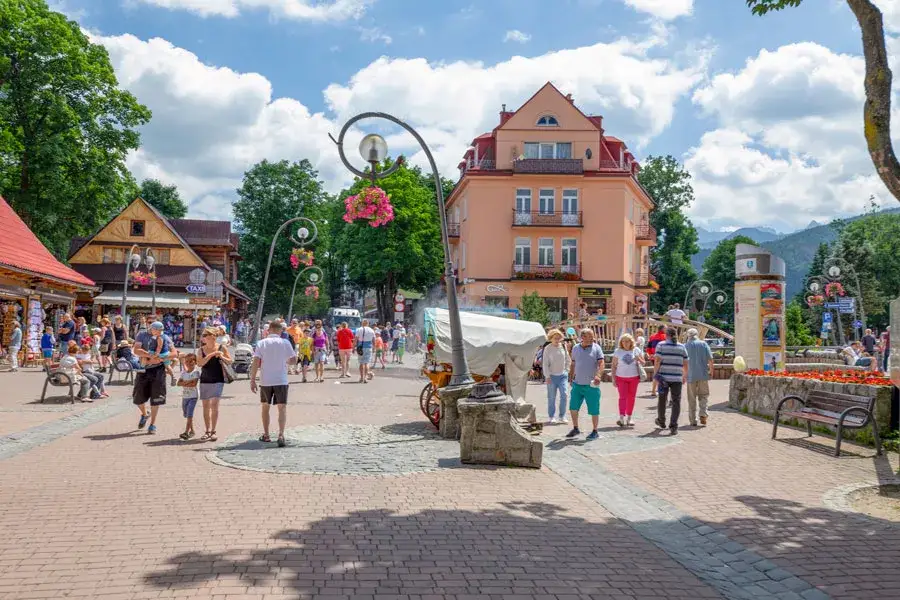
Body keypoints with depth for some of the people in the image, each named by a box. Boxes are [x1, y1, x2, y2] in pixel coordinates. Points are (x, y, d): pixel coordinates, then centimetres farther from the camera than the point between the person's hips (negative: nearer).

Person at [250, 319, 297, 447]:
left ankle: (266, 435, 24)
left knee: (265, 407, 18)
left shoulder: (261, 343, 0)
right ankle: (281, 434, -19)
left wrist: (252, 380, -5)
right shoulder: (285, 343, -2)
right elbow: (294, 360, 0)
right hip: (281, 380, -2)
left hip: (265, 381, 2)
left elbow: (256, 363, -7)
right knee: (282, 408, -2)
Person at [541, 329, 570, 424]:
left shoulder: (563, 347, 5)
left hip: (563, 375, 3)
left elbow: (568, 360, 17)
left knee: (564, 395, -5)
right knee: (551, 397, 3)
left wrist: (566, 370, 9)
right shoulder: (547, 348, -5)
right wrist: (547, 376, -10)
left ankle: (562, 416, 5)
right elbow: (545, 364, -5)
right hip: (552, 376, -3)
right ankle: (552, 417, 13)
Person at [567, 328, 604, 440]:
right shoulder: (575, 349, 8)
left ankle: (595, 432, 16)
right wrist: (571, 378, 14)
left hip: (591, 385, -4)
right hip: (577, 384, 4)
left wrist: (598, 375, -27)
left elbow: (601, 363, -10)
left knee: (594, 410, 2)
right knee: (573, 407, 7)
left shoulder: (596, 348, -2)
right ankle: (575, 429, 24)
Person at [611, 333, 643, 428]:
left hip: (634, 378, 2)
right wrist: (613, 378, -4)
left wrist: (639, 359, -14)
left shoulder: (636, 350, 2)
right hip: (621, 378, -2)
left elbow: (643, 363, 8)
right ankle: (621, 418, -18)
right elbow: (613, 366, 2)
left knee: (631, 398, 6)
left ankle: (629, 418, 17)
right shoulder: (618, 351, -1)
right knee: (622, 397, -11)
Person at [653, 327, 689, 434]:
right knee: (676, 402, 2)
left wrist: (655, 373, -4)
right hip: (677, 378, 1)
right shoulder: (682, 347, 6)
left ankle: (661, 421, 34)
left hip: (664, 377, -1)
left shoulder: (661, 345, -1)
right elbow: (685, 364, 7)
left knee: (662, 399, 17)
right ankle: (673, 426, -7)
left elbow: (657, 361, -10)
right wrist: (685, 376, 19)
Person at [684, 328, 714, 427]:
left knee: (692, 398, 7)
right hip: (703, 374, 0)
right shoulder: (704, 344, 1)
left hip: (691, 375, 0)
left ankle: (693, 420, 9)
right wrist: (711, 371, 9)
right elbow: (710, 359, -4)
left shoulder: (685, 346, 1)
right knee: (704, 396, 13)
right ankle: (703, 414, -6)